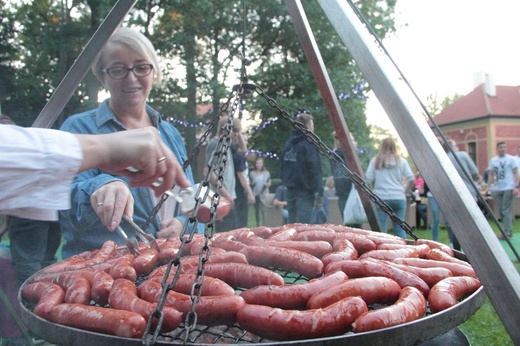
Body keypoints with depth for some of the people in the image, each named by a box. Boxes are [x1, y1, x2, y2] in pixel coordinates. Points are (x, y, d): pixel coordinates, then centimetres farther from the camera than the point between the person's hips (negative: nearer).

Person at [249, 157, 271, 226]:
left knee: (263, 209, -12)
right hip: (255, 194, 2)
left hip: (263, 194, -2)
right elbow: (249, 184, 5)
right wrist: (252, 183, -16)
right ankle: (258, 225, 21)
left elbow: (269, 183, 4)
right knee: (256, 210, 10)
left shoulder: (267, 173, 1)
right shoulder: (252, 173, 3)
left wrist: (267, 184, -17)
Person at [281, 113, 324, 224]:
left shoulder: (288, 143, 11)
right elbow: (315, 170, -16)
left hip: (291, 190, 7)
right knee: (302, 224, -7)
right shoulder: (309, 144, -12)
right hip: (305, 191, -7)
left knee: (291, 223, 13)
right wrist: (320, 193, -12)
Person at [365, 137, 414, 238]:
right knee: (399, 228, 10)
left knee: (380, 229, 1)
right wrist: (404, 189, 15)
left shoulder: (375, 160, 0)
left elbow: (368, 179, -3)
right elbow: (411, 179, 0)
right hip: (399, 198, 2)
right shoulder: (401, 161, 5)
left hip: (381, 198, -2)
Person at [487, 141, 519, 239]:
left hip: (509, 188, -4)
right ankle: (508, 230, 21)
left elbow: (515, 173, -2)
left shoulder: (511, 159, 0)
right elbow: (491, 175, 13)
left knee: (506, 211, -6)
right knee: (501, 211, 7)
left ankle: (507, 232, -1)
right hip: (497, 189, 4)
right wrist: (489, 187, 6)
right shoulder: (493, 160, 9)